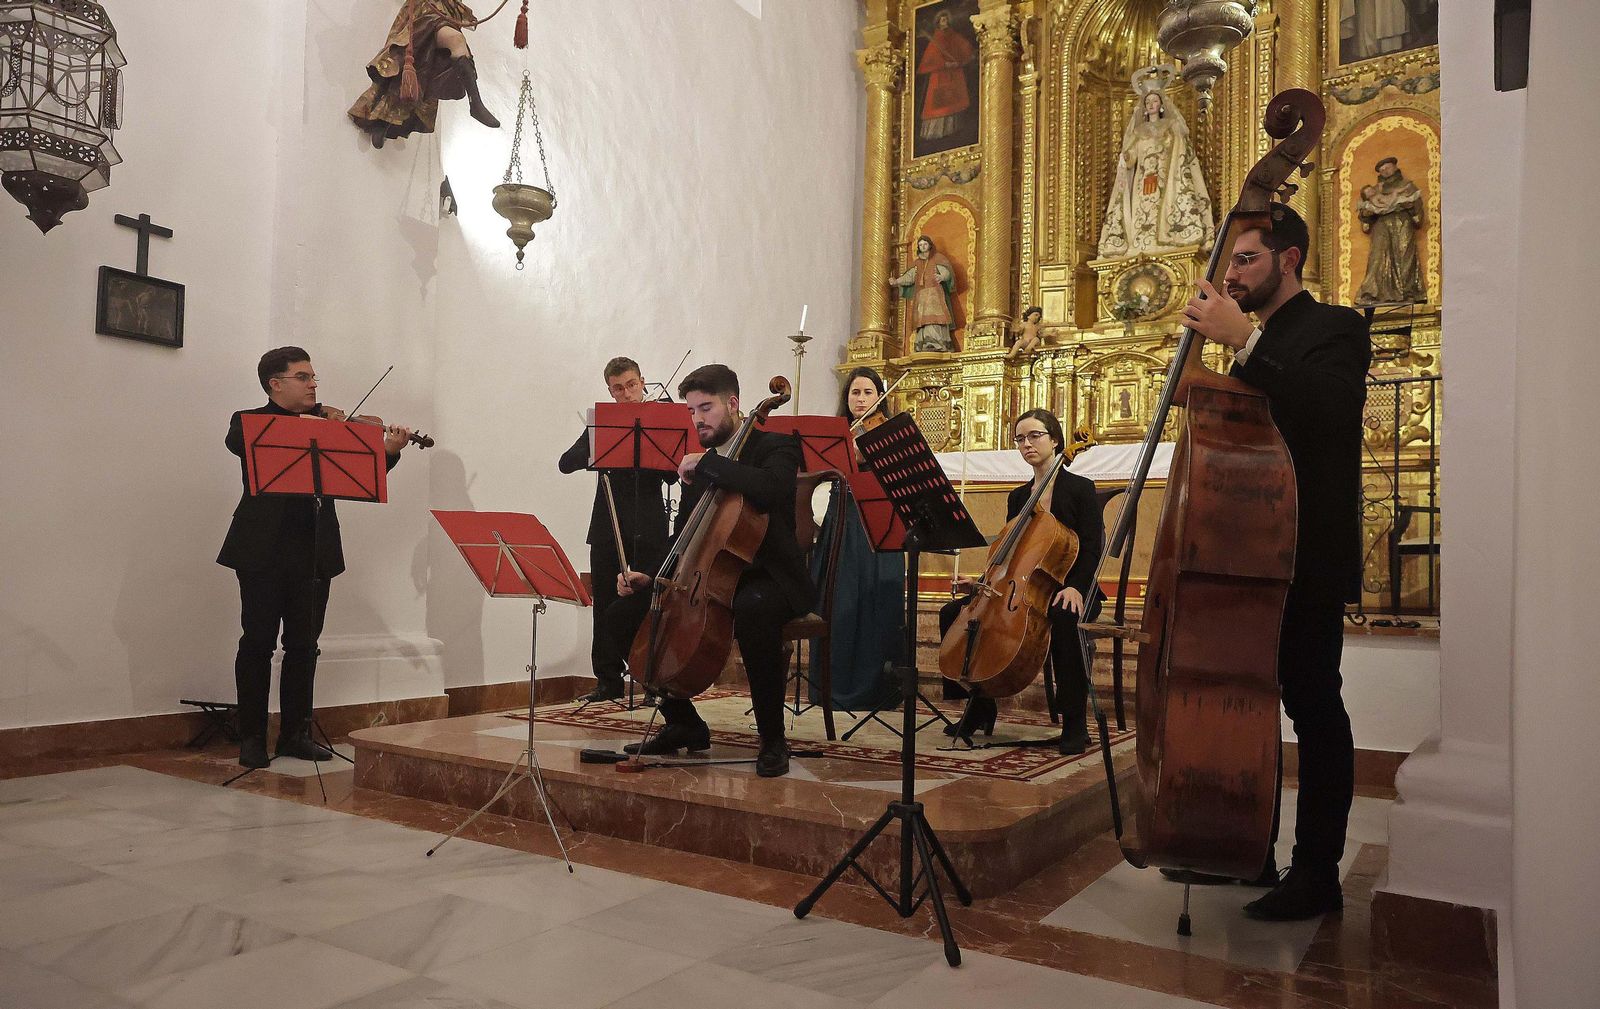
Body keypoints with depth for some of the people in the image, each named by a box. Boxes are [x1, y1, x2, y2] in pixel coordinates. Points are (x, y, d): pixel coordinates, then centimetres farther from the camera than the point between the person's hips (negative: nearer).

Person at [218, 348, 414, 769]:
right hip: (263, 549, -3)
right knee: (258, 642, 2)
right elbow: (235, 442, -20)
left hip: (314, 553, 3)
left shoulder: (328, 424, 14)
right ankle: (251, 737, 13)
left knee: (304, 646, 7)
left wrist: (387, 452, -15)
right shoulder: (249, 421, 5)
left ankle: (295, 733, 18)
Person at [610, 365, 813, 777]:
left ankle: (772, 738, -24)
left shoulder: (775, 446, -6)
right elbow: (683, 538, 19)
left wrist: (707, 463, -24)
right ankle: (683, 724, 7)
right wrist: (649, 576, 2)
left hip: (768, 577, -7)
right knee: (626, 611, -5)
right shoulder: (699, 467, 14)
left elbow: (770, 488, -32)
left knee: (753, 610, -42)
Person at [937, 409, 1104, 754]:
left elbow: (1092, 551, -10)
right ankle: (979, 707, -1)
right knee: (953, 611, -12)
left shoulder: (1080, 489, -1)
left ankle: (1075, 723, -29)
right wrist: (982, 582, 1)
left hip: (1068, 591, -6)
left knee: (1064, 618, -42)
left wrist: (1075, 587, -27)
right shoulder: (1017, 497, 16)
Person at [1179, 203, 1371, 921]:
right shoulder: (1259, 347, 19)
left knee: (1312, 705, -2)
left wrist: (1244, 343, -28)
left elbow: (1332, 413, -25)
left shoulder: (1333, 328, -4)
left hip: (1305, 559, -8)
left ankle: (1316, 875, 8)